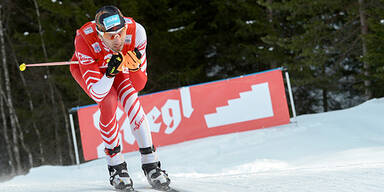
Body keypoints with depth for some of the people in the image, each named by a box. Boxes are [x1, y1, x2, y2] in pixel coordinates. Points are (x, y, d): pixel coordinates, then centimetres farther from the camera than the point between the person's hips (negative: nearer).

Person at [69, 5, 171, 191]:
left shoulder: (136, 31, -36)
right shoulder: (84, 40, -41)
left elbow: (139, 86, -29)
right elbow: (97, 92, -38)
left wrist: (135, 66, -49)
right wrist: (110, 73, -55)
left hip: (118, 64, 2)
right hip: (84, 67, -2)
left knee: (131, 100, -21)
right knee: (108, 101, -26)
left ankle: (150, 163, -13)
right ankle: (115, 165, -10)